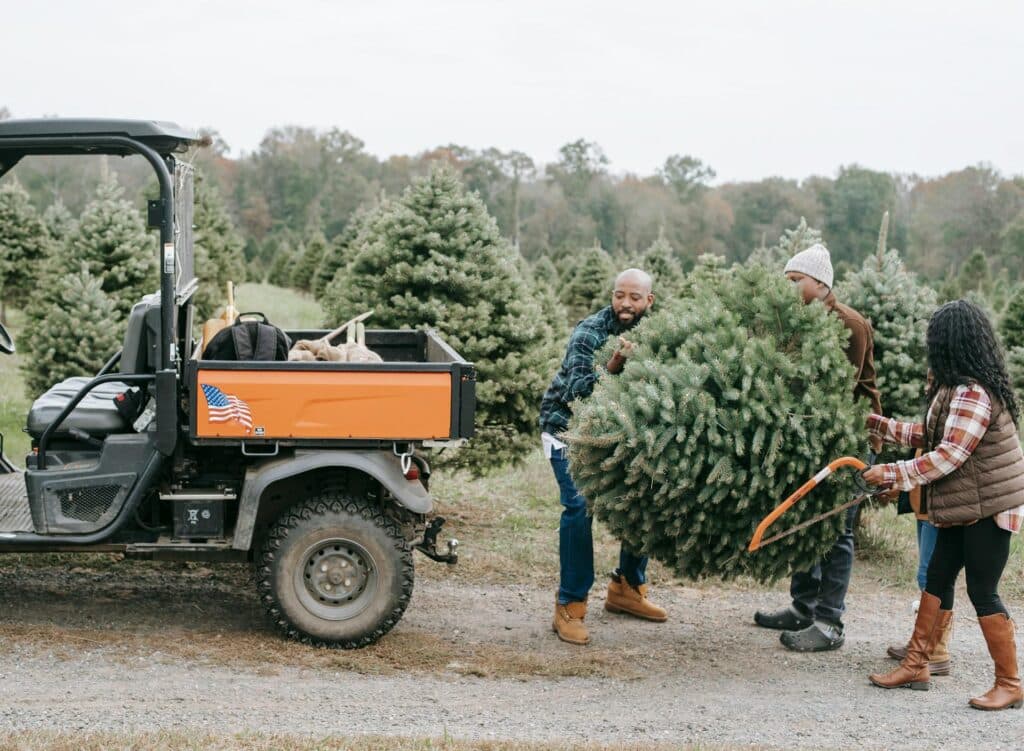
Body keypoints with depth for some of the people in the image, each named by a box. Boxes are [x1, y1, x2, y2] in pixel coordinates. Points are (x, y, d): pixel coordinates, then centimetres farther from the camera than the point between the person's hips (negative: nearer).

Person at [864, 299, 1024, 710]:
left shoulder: (972, 393, -22)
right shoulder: (959, 388, 9)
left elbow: (948, 455, -24)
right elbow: (931, 435, 17)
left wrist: (891, 474, -19)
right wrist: (878, 424, 21)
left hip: (988, 507, -10)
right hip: (966, 506, 10)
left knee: (982, 592, -4)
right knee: (938, 578, 12)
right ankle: (916, 665, 20)